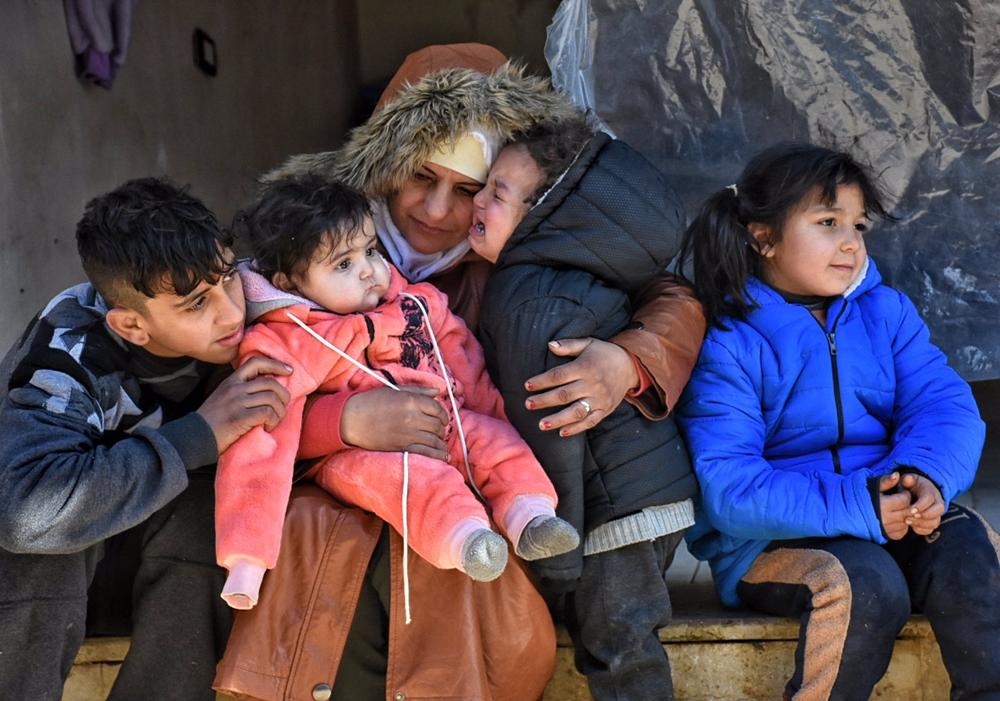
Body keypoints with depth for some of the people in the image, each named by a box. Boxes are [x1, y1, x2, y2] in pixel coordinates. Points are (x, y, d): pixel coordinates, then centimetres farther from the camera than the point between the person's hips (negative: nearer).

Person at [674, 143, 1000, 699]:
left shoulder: (886, 311, 8)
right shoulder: (725, 345, -10)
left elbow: (944, 404, -3)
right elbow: (727, 487, -19)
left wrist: (925, 474, -26)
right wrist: (854, 507, -27)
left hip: (892, 516, 4)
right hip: (776, 542, -4)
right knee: (867, 585, -32)